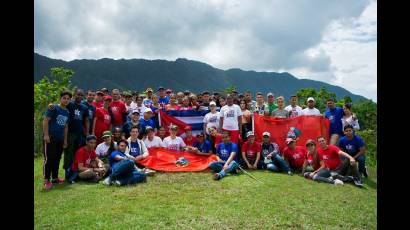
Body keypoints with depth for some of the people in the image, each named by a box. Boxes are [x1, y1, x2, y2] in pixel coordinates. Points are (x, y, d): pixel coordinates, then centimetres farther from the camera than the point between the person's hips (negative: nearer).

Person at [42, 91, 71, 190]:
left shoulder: (67, 112, 13)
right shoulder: (54, 108, -6)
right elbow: (45, 121, -11)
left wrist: (65, 140, 17)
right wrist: (46, 135, -17)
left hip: (60, 139, 7)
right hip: (50, 137, -7)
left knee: (57, 159, 12)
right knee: (49, 159, -8)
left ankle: (55, 178, 23)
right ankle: (46, 181, -3)